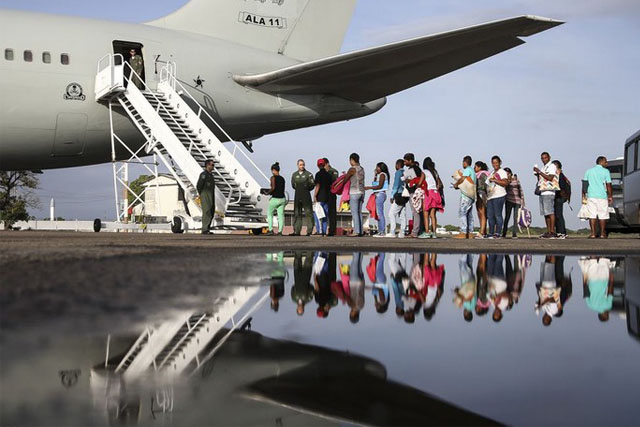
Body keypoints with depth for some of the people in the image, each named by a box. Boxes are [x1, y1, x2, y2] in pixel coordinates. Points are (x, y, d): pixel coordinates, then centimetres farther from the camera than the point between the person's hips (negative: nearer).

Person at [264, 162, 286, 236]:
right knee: (281, 215, 4)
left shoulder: (273, 177, -8)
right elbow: (283, 190, 13)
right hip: (282, 198, 5)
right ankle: (280, 231, -1)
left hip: (275, 199, -5)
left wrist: (268, 193, -3)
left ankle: (271, 230, 5)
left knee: (269, 214, 11)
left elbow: (273, 188, -20)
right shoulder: (282, 179, 10)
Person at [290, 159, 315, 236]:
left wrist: (306, 189, -4)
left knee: (308, 213, -8)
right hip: (297, 196, 4)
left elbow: (312, 185, -2)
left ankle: (309, 231, -7)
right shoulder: (294, 174, 12)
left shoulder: (308, 174, 0)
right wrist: (299, 189, 8)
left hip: (306, 196, -4)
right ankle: (297, 231, 10)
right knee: (297, 214, 6)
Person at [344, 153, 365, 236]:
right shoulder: (361, 169, 11)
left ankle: (356, 231, -10)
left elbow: (345, 179, -2)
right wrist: (346, 174, 30)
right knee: (359, 212, 10)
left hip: (354, 192, -8)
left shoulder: (352, 169, -11)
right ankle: (361, 231, 8)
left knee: (354, 213, -7)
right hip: (361, 192, 8)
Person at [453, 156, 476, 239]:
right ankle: (470, 233, 9)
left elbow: (462, 179, -22)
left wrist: (456, 184, -4)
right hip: (472, 195, 10)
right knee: (469, 214, 10)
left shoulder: (467, 170, -8)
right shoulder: (473, 171, 22)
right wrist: (458, 185, 15)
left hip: (466, 195, -10)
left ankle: (463, 233, -17)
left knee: (462, 213, -11)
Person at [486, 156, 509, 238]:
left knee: (498, 215, -9)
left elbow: (506, 183, -14)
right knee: (490, 216, 5)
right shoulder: (492, 173, 25)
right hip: (490, 197, 8)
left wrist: (494, 180, -14)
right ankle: (491, 233, 9)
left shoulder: (502, 172, -1)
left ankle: (498, 233, -8)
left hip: (499, 196, -8)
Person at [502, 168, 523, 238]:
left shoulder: (516, 179, 9)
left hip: (517, 201, 2)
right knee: (507, 216, -6)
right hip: (509, 200, -2)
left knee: (516, 218, -1)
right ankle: (504, 233, 1)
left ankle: (514, 233, 1)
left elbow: (520, 189, 15)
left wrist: (522, 199, 12)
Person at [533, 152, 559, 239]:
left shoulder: (551, 166, -3)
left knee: (550, 212, -12)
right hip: (542, 192, 9)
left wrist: (539, 172, -12)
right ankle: (548, 231, 7)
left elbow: (550, 178, -15)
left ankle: (552, 231, -14)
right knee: (545, 213, 6)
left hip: (549, 192, -9)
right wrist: (537, 173, 9)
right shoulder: (543, 167, 23)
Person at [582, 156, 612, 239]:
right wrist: (610, 196, 4)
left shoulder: (588, 171, 11)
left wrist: (583, 196, 13)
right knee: (603, 216, 4)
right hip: (602, 196, -3)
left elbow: (584, 185, 9)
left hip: (591, 196, 3)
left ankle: (593, 233, -2)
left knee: (592, 216, 2)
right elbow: (608, 185, -3)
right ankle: (602, 233, 5)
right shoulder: (606, 171, -1)